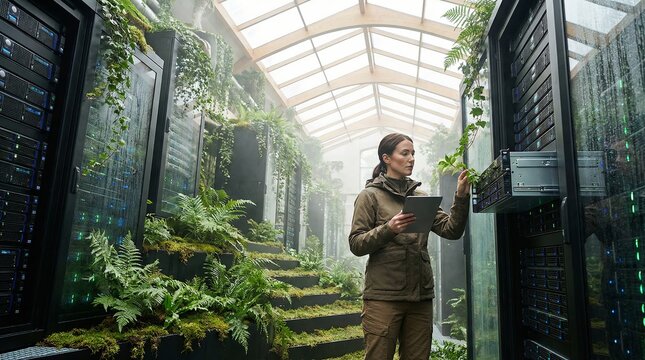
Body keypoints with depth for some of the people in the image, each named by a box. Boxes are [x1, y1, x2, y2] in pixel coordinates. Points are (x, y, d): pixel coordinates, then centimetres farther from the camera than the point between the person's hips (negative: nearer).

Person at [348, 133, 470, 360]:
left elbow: (451, 231, 6)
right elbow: (356, 244, -5)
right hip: (383, 296, -4)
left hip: (421, 295, 4)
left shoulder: (421, 197, 14)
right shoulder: (370, 196, 2)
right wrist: (388, 229, -21)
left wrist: (461, 198, -7)